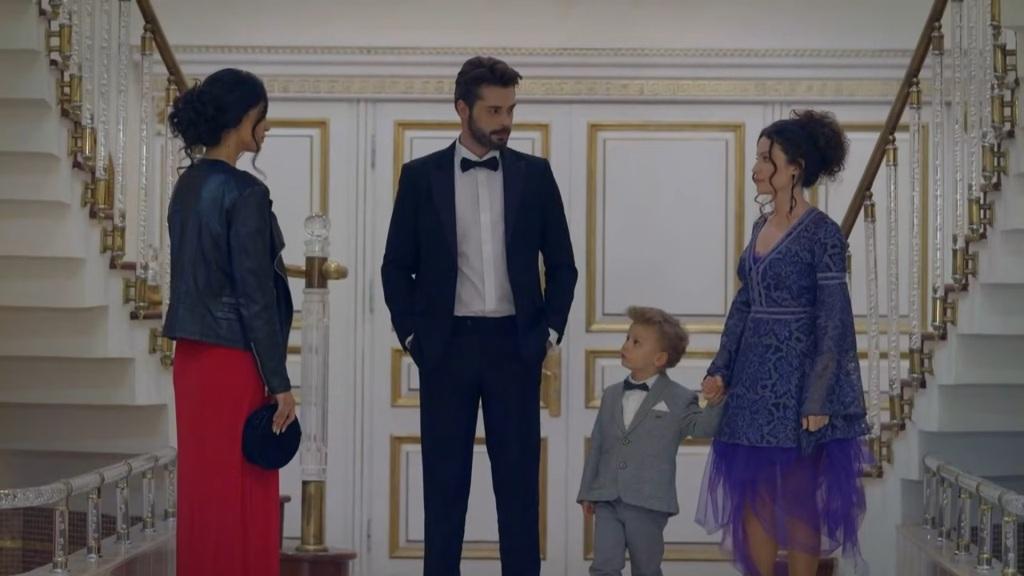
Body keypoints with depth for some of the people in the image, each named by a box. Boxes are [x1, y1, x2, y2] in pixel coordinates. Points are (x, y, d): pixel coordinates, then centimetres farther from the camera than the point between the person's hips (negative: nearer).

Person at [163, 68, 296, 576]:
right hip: (233, 359, -8)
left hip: (191, 354, 8)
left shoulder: (188, 186, 10)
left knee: (203, 485, 12)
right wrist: (279, 382, -13)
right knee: (241, 493, -2)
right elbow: (255, 295, -17)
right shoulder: (245, 193, -15)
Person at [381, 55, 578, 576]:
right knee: (444, 479, 4)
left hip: (514, 346, 1)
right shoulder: (421, 175, 2)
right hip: (447, 346, 0)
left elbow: (562, 264, 9)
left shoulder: (535, 174, 5)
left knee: (518, 479, 4)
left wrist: (550, 331, 2)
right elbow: (397, 266, 6)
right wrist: (410, 334, -1)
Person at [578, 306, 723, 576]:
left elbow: (701, 426, -14)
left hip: (649, 503, -3)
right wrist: (587, 492, 14)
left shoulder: (679, 400, -1)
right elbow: (597, 445, 15)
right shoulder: (611, 395, 12)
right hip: (607, 501, 4)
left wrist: (716, 401, -29)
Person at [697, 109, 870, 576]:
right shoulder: (761, 226, 9)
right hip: (754, 378, 7)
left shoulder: (821, 233, -13)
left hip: (798, 378, -7)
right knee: (751, 495, 9)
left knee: (798, 499, 3)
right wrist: (720, 368, 7)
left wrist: (818, 399, -18)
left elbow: (833, 320, -15)